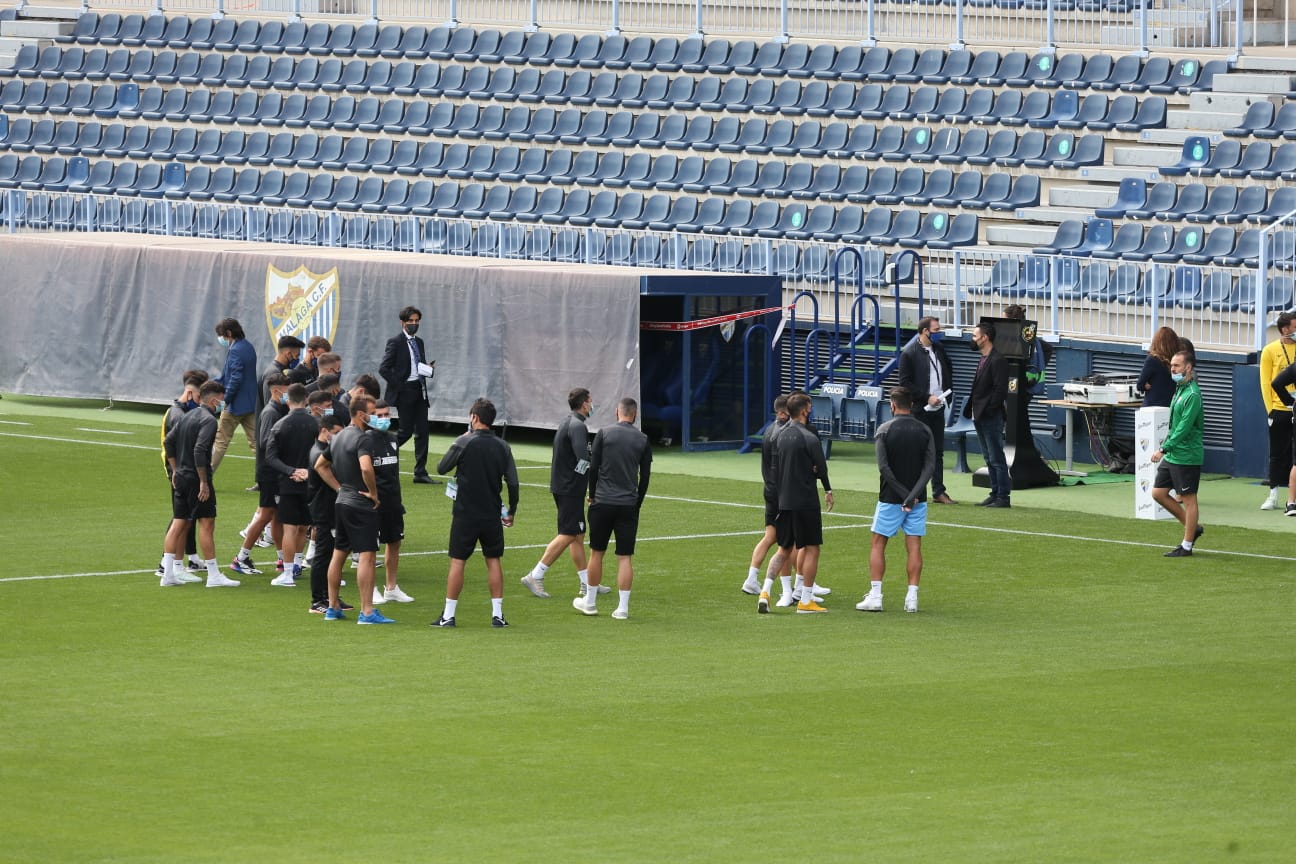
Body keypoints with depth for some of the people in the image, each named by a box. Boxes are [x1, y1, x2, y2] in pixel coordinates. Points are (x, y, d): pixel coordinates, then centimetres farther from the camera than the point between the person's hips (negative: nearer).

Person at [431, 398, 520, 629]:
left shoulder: (464, 443, -11)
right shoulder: (502, 447, 1)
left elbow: (441, 468, 0)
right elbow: (513, 482, 2)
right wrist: (511, 512, 14)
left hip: (465, 513, -3)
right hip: (492, 514, 3)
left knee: (457, 562, 1)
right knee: (493, 561, 11)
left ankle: (448, 615, 2)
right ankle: (497, 615, 8)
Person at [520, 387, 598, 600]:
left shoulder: (567, 423, 15)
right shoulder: (577, 426, -16)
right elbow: (583, 458, -26)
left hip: (561, 485, 10)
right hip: (571, 488, -10)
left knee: (578, 535, 13)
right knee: (568, 535, -7)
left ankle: (587, 583, 18)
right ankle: (535, 576, -8)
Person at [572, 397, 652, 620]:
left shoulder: (604, 433, -3)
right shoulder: (643, 440, 2)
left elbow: (593, 467, -2)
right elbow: (645, 476, 5)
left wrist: (592, 494, 12)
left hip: (603, 502, -1)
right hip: (629, 505, 1)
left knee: (597, 553, 11)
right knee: (625, 557, 3)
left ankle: (590, 602, 20)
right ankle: (622, 607, -1)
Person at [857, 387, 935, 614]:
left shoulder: (884, 430, -6)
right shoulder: (924, 431, 1)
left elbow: (884, 467, -13)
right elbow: (930, 467, -8)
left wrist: (904, 495, -12)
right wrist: (913, 495, -14)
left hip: (890, 498, -2)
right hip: (918, 499, 2)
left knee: (878, 544, 6)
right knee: (914, 547, 5)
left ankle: (875, 596, 0)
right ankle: (912, 598, 1)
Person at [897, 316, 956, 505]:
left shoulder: (939, 350, 10)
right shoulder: (909, 354, -10)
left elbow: (948, 369, 27)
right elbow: (905, 383, -13)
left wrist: (947, 391, 12)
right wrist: (927, 397, -17)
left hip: (937, 408, 6)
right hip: (919, 410, -6)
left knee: (938, 452, 8)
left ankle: (938, 491, 13)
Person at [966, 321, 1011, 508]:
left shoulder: (997, 361, -15)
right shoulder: (983, 360, 15)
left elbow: (1000, 391, -19)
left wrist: (987, 411, -17)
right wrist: (971, 409, 11)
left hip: (991, 418, -10)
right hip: (980, 418, 10)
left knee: (996, 459, -6)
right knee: (989, 459, 13)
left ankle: (1003, 497, -3)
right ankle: (995, 494, 18)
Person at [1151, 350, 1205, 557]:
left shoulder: (1192, 395, -17)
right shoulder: (1179, 390, 12)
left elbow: (1184, 428, -22)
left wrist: (1164, 449, -21)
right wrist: (1165, 448, 18)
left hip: (1187, 456, -10)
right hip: (1172, 455, 10)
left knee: (1188, 499, -1)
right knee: (1158, 493, 11)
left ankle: (1187, 545, 6)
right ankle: (1192, 527, 22)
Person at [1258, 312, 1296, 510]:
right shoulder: (1271, 350, 1)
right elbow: (1266, 383, 1)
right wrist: (1270, 410, -6)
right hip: (1280, 410, -1)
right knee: (1278, 454, 5)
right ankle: (1273, 495, 11)